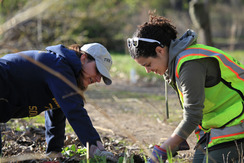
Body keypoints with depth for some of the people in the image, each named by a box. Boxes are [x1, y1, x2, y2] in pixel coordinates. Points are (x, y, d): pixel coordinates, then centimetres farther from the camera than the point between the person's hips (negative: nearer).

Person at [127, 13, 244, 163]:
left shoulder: (190, 64, -23)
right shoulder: (176, 59, 8)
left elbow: (192, 117, -24)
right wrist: (180, 138, 10)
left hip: (232, 126, -10)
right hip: (213, 128, 10)